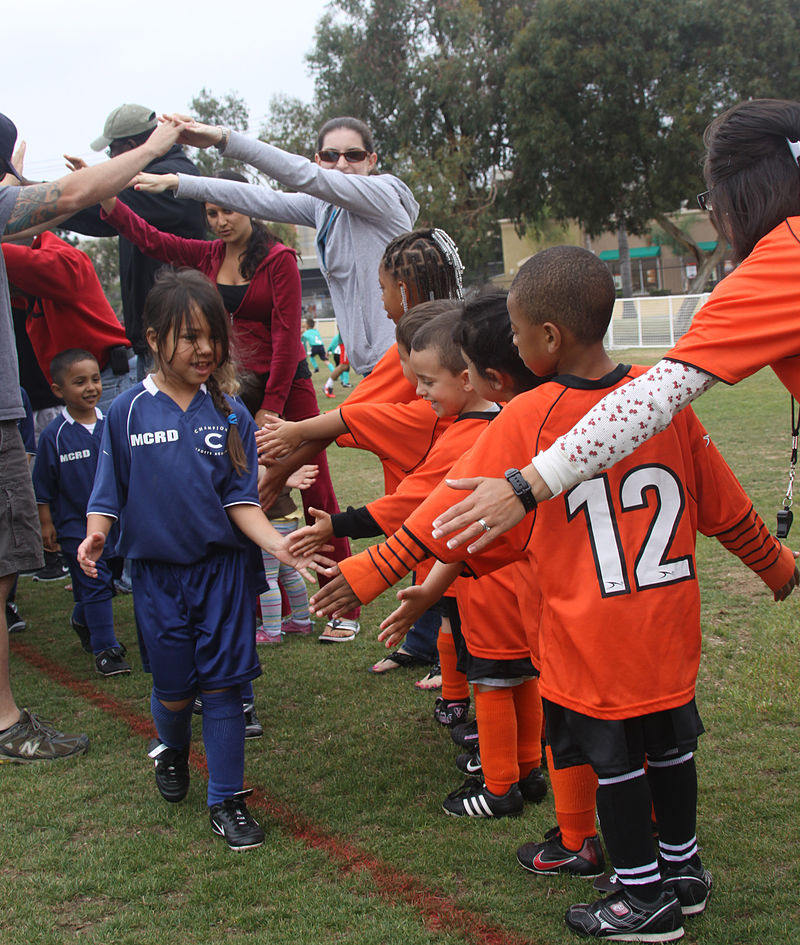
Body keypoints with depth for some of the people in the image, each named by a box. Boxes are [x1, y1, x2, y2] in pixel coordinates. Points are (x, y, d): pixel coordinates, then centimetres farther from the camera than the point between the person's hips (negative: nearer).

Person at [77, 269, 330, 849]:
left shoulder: (232, 416, -2)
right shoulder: (129, 412, -4)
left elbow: (241, 502, -3)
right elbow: (110, 491, 1)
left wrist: (279, 544, -18)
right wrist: (96, 535, -17)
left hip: (224, 568, 0)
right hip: (158, 572, 0)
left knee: (223, 686, 1)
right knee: (175, 687, 9)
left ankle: (227, 801, 15)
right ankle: (172, 751, 43)